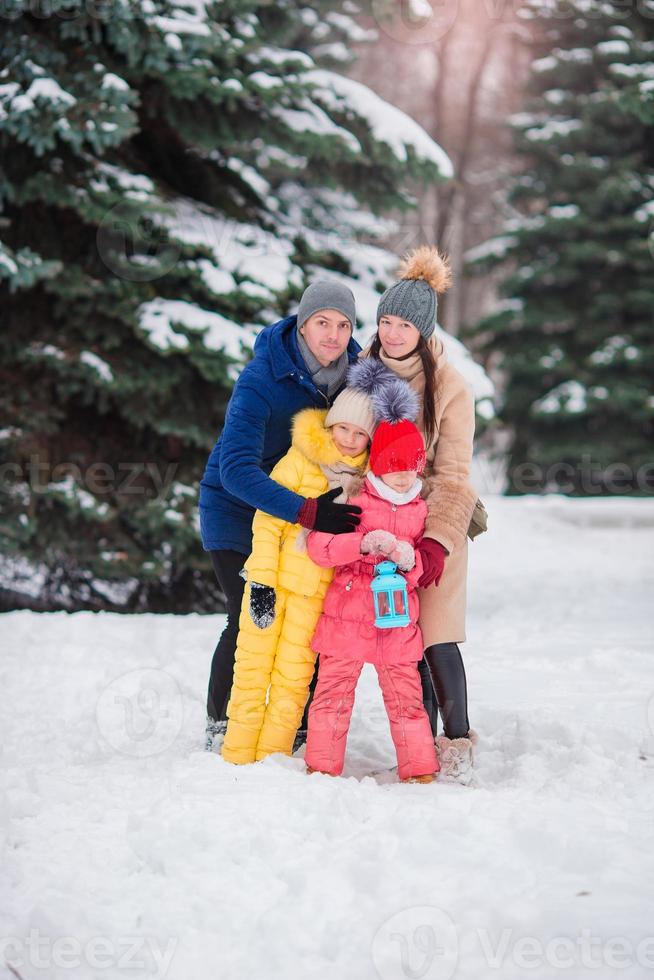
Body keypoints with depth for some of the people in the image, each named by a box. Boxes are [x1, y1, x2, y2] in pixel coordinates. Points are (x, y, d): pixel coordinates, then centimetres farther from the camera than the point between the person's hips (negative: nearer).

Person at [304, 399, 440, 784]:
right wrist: (362, 543, -25)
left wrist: (410, 561, -12)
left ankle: (420, 769, 11)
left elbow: (425, 570, 11)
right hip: (347, 617, -2)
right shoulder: (354, 502, -3)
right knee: (334, 691, 1)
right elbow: (319, 545, -13)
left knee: (407, 696, 5)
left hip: (398, 622, 3)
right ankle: (323, 765, 10)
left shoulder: (421, 510, 9)